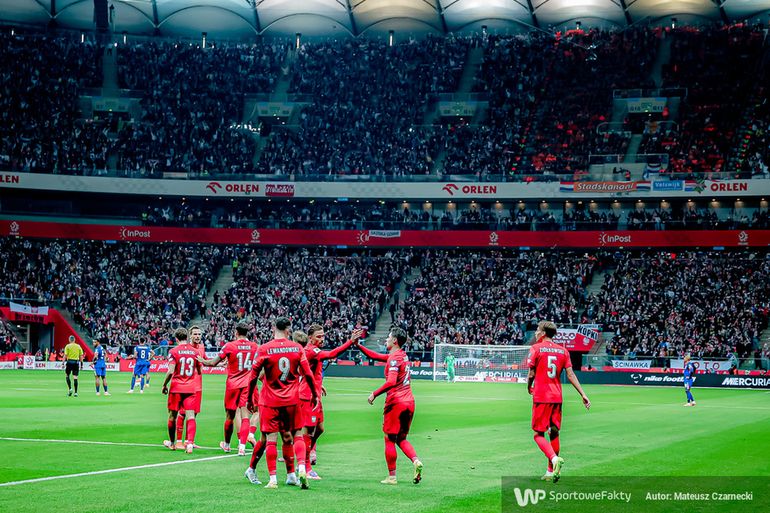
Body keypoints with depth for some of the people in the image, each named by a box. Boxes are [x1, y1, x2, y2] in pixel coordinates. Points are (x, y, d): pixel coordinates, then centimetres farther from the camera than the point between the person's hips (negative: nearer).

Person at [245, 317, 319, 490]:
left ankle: (273, 479, 0)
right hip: (292, 400, 2)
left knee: (271, 439, 1)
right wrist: (315, 394, 14)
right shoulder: (297, 348, 0)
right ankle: (302, 469, -5)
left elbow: (254, 377, -4)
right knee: (298, 435, 12)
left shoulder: (264, 349, -6)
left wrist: (250, 399, 7)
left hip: (270, 401, -2)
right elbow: (308, 374, 1)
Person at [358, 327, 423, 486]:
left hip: (395, 402, -8)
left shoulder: (394, 358, -14)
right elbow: (375, 356, 21)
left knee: (390, 439, 2)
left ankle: (392, 477, 4)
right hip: (409, 402, 8)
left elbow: (391, 382, -27)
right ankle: (416, 461, -7)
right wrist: (358, 346, 18)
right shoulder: (402, 355, 13)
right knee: (401, 438, 17)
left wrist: (375, 394, -19)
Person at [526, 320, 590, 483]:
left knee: (539, 434, -1)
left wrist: (529, 387, 14)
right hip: (557, 397, 5)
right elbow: (570, 375, 3)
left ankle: (554, 459, -26)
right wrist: (583, 395, 3)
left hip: (541, 397, -5)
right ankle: (551, 472, 15)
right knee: (554, 433, 12)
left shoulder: (536, 348, -5)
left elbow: (531, 374, -6)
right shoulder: (563, 351, 8)